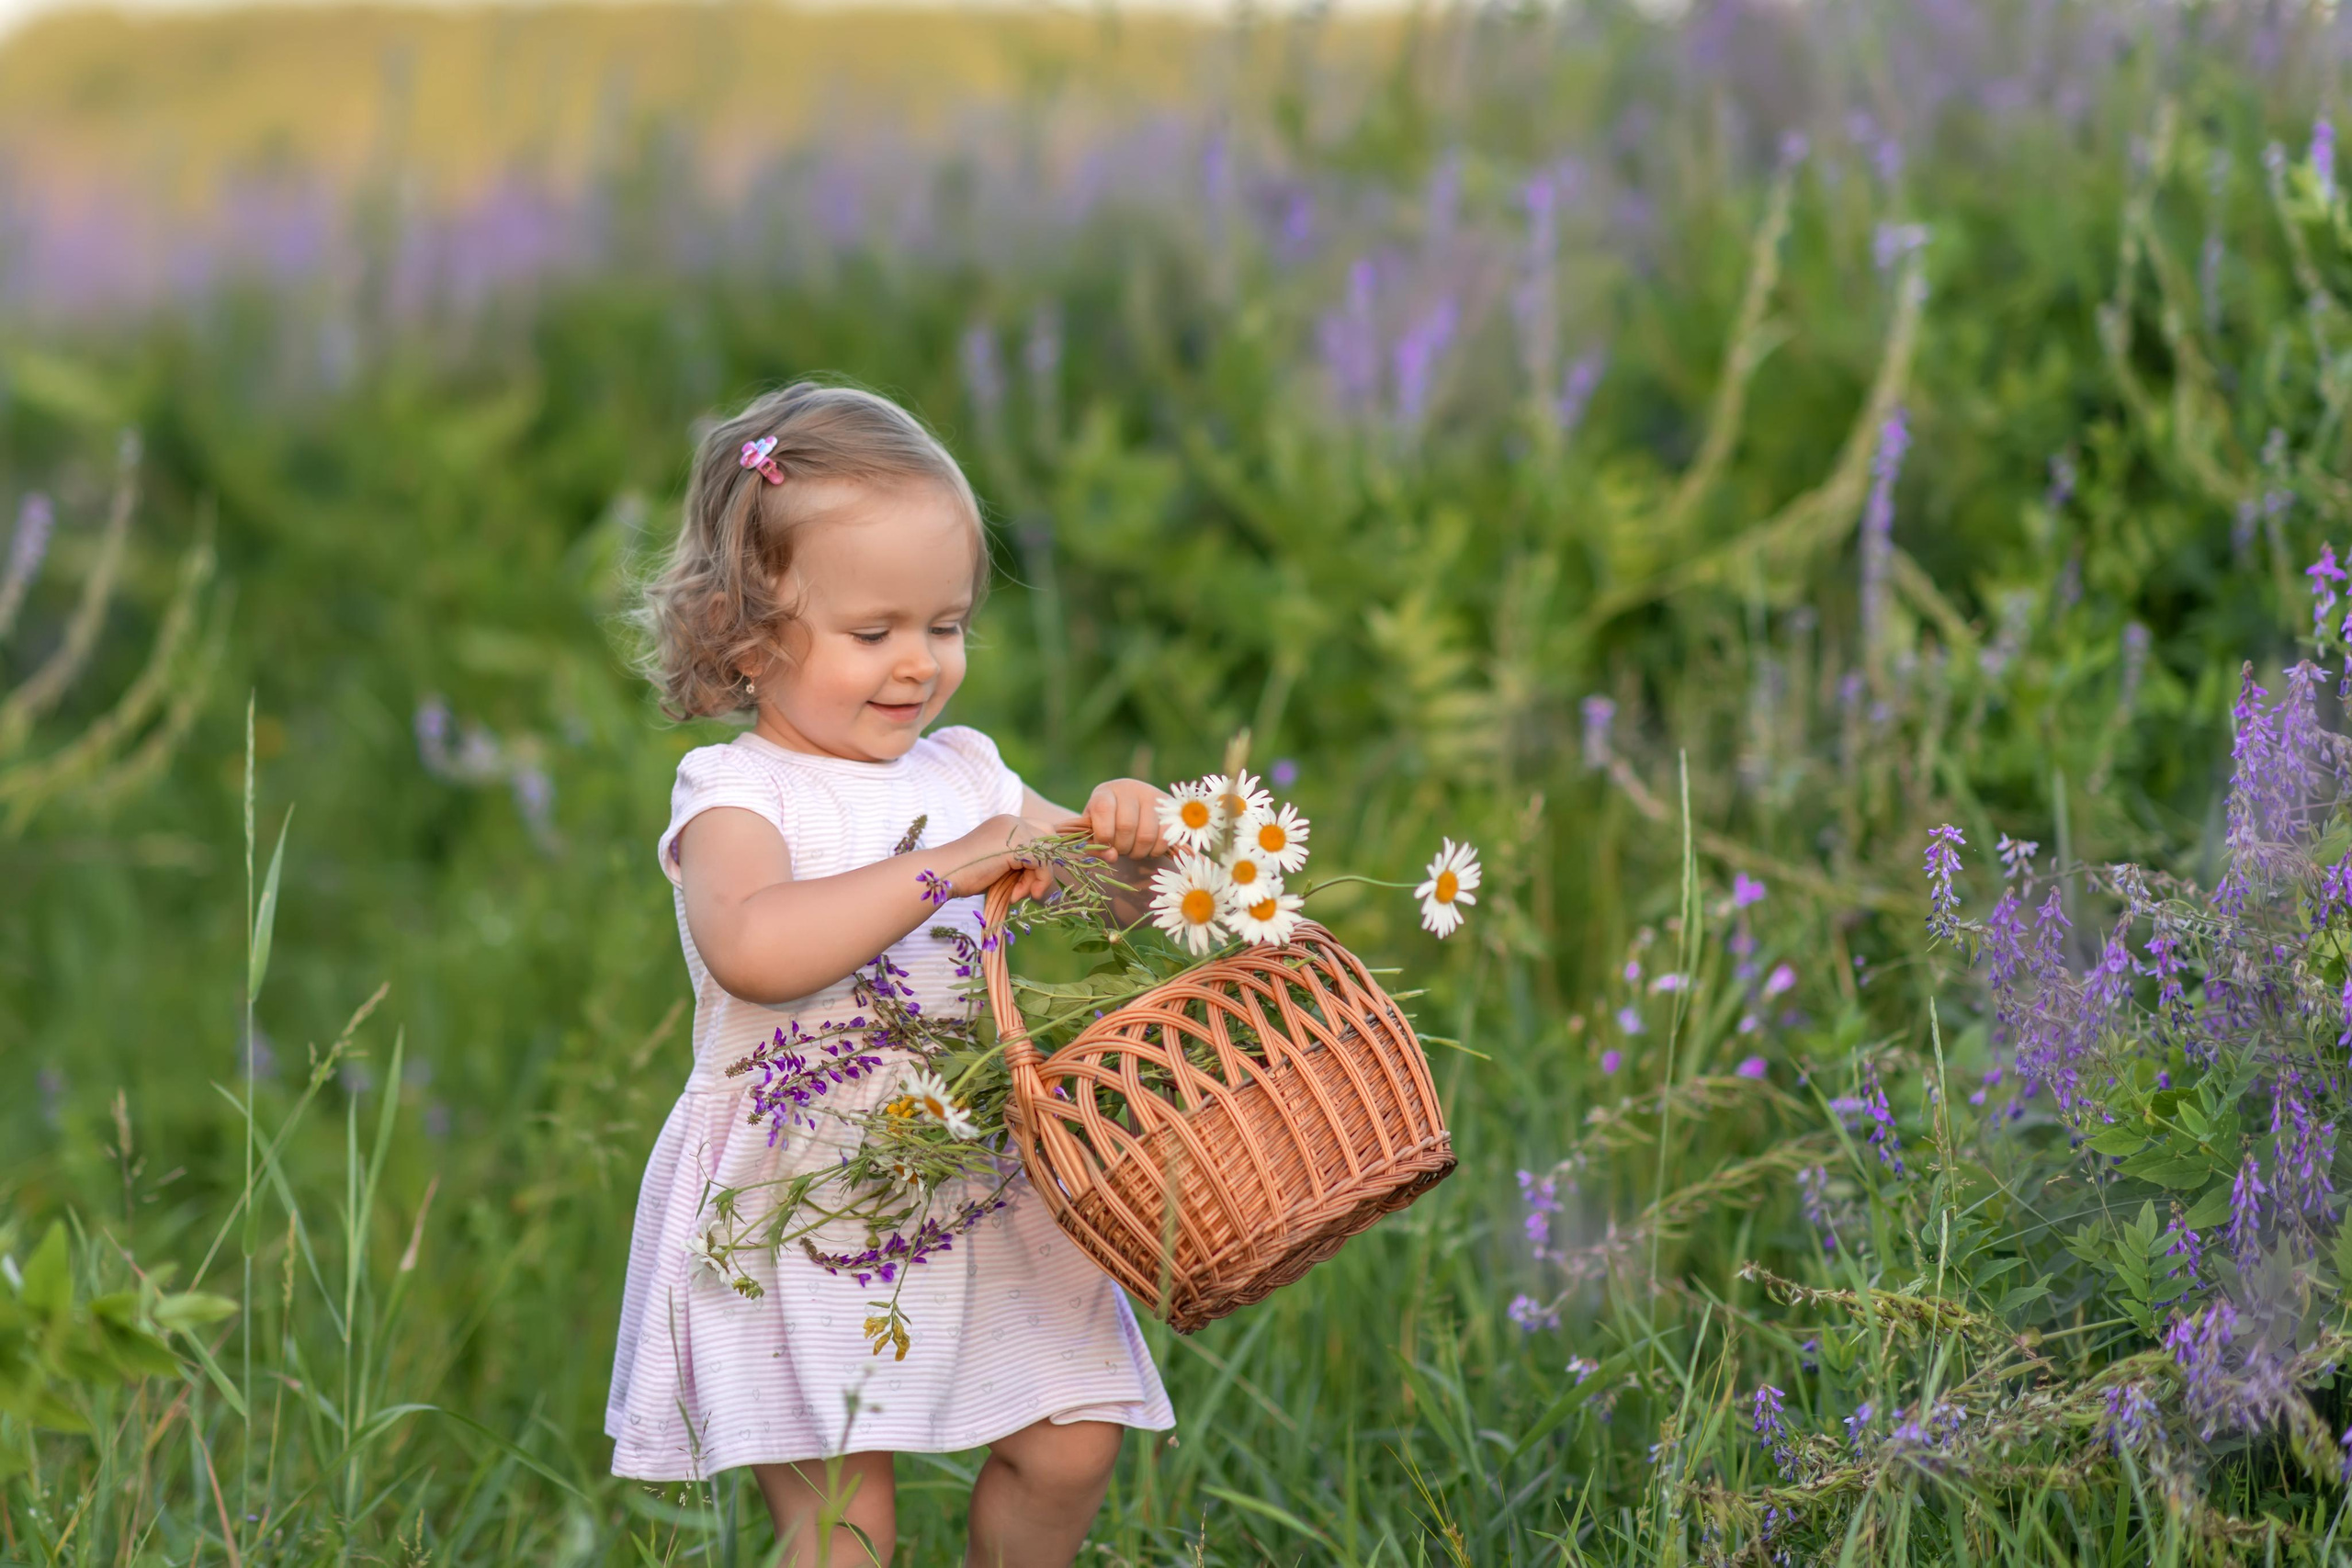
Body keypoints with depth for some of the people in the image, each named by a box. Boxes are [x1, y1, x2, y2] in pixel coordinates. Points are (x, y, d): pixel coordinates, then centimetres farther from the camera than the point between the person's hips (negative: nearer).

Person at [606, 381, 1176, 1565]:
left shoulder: (965, 776, 11)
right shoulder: (733, 796, -9)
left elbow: (1110, 895, 19)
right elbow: (750, 948, -30)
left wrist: (1129, 838, -5)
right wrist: (944, 868, -29)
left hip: (973, 1188, 6)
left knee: (1071, 1443, -1)